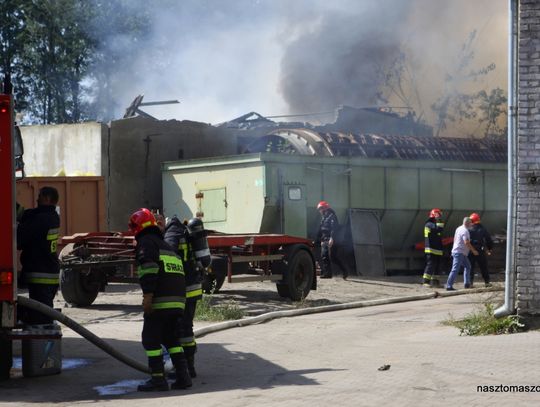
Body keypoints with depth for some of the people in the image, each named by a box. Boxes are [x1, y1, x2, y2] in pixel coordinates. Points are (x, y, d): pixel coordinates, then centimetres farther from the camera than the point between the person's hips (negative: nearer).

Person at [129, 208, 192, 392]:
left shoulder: (146, 242, -1)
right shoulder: (166, 245, 26)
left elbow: (149, 269, -17)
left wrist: (147, 296, -22)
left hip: (160, 301, -8)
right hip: (178, 300, 9)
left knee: (150, 339, -1)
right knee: (170, 338, 17)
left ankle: (158, 378, -3)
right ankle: (183, 375, 10)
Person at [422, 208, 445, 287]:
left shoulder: (435, 224, 22)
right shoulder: (429, 224, -10)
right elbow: (439, 229, -28)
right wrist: (440, 221, -13)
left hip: (437, 250, 10)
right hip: (431, 250, -10)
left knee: (437, 266, 11)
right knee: (430, 265, -13)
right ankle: (426, 282, -14)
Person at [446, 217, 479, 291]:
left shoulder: (459, 229, 15)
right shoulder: (465, 231, -16)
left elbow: (455, 239, 22)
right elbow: (466, 242, -24)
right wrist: (473, 250, -16)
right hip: (460, 253, -11)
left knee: (467, 266, 17)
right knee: (455, 270, -10)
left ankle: (467, 284, 16)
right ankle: (449, 286, -11)